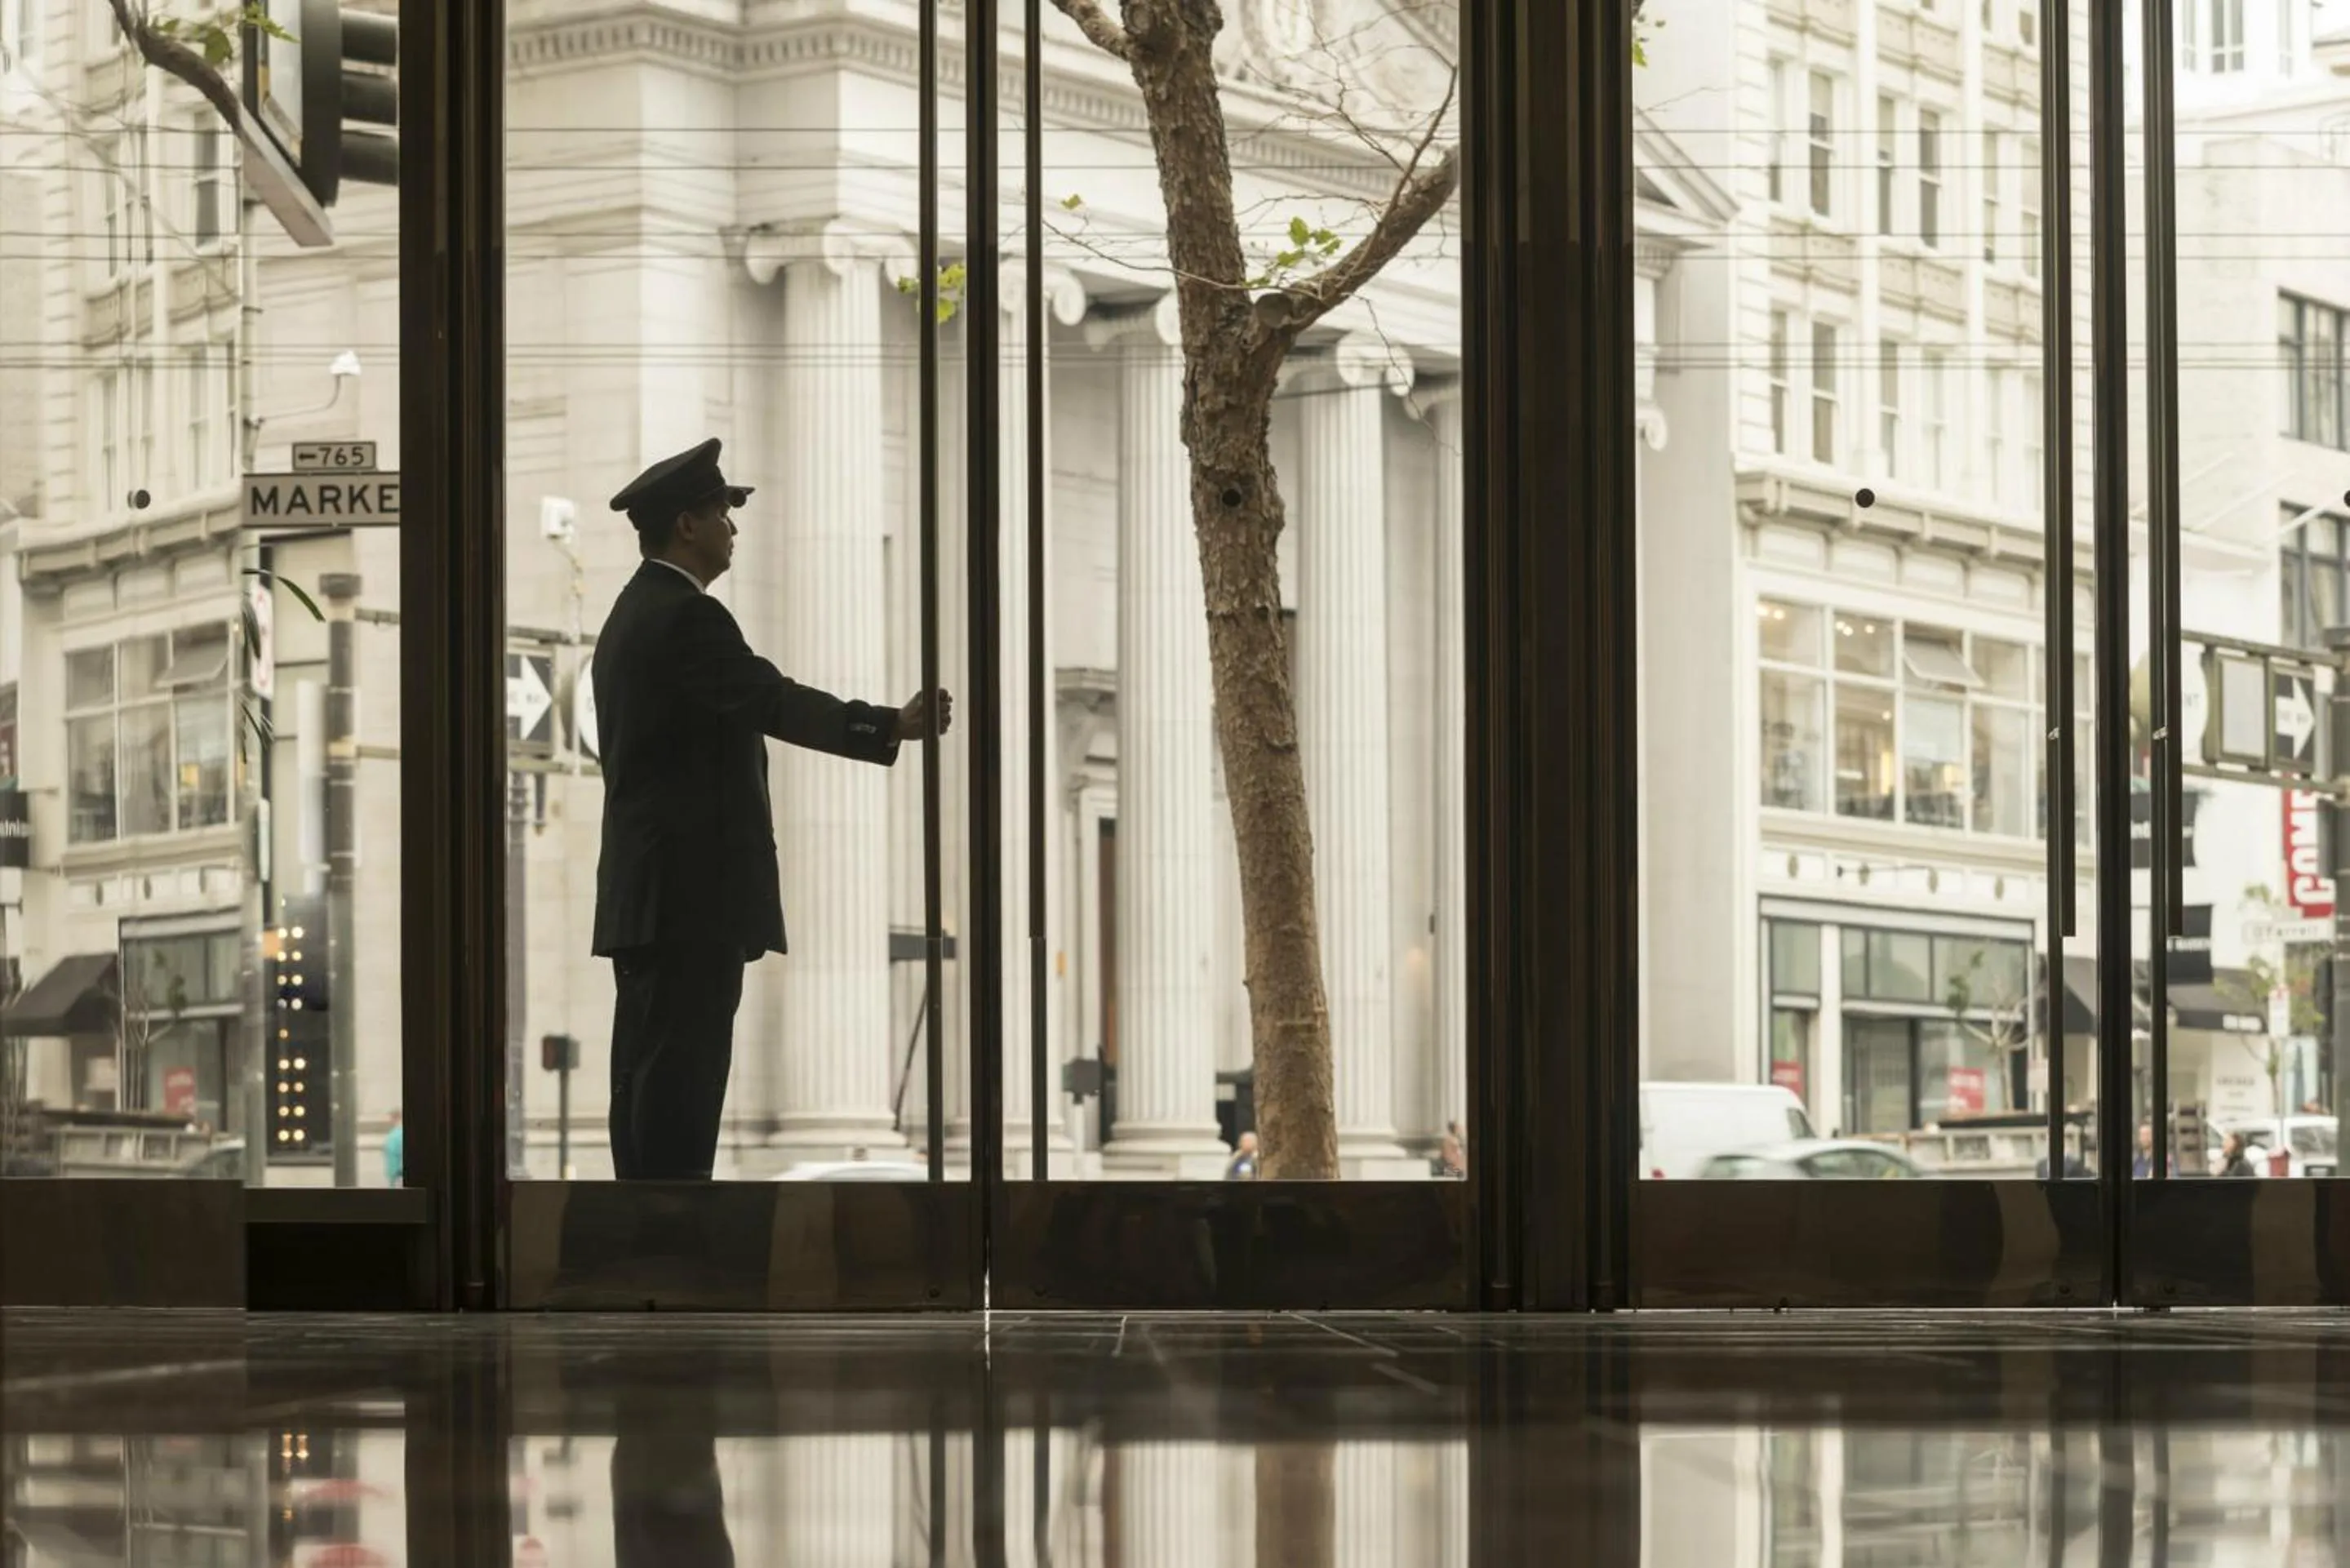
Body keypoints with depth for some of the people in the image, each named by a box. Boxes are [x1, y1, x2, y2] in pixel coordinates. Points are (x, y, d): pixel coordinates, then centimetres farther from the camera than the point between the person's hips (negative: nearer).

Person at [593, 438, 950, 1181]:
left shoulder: (634, 613, 19)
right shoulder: (686, 618, -14)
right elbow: (773, 702, -27)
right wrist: (893, 726, -36)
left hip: (646, 890, 10)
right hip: (692, 891, -10)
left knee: (653, 1066, 9)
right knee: (684, 1069, -11)